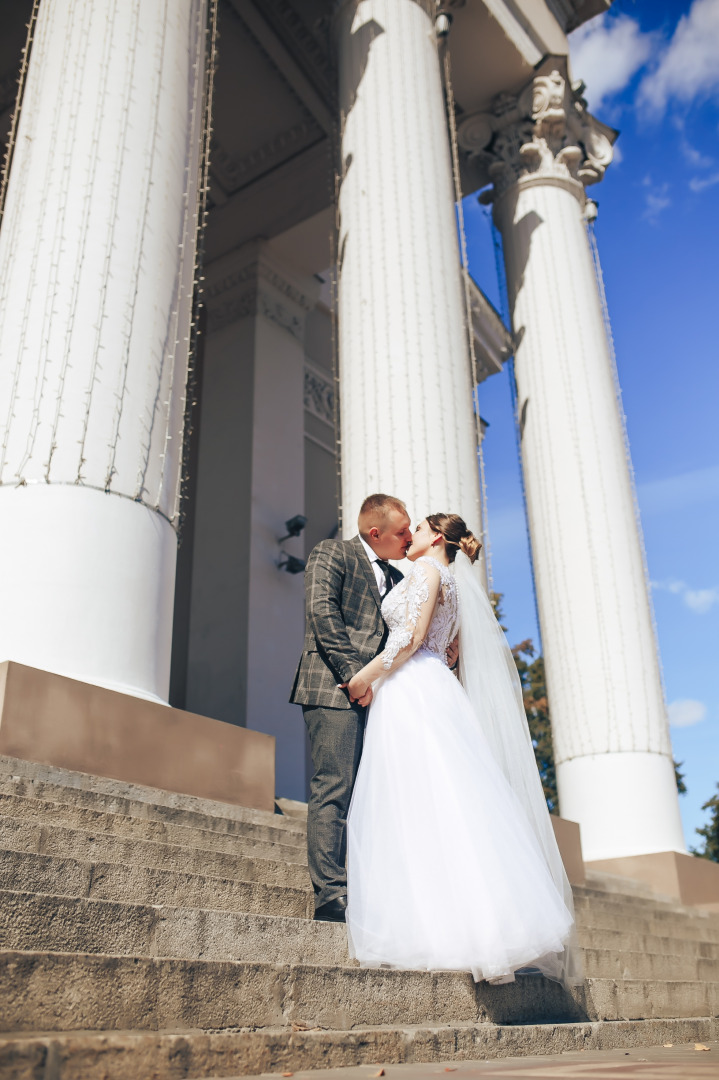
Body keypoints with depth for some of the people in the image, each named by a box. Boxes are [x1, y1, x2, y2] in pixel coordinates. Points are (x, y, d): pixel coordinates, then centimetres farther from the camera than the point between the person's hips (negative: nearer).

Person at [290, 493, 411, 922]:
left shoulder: (397, 579, 26)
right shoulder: (332, 553, 5)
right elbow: (322, 611, -9)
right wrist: (353, 673, -16)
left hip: (376, 694, 7)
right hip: (335, 689, -7)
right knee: (335, 789, -10)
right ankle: (332, 895, -9)